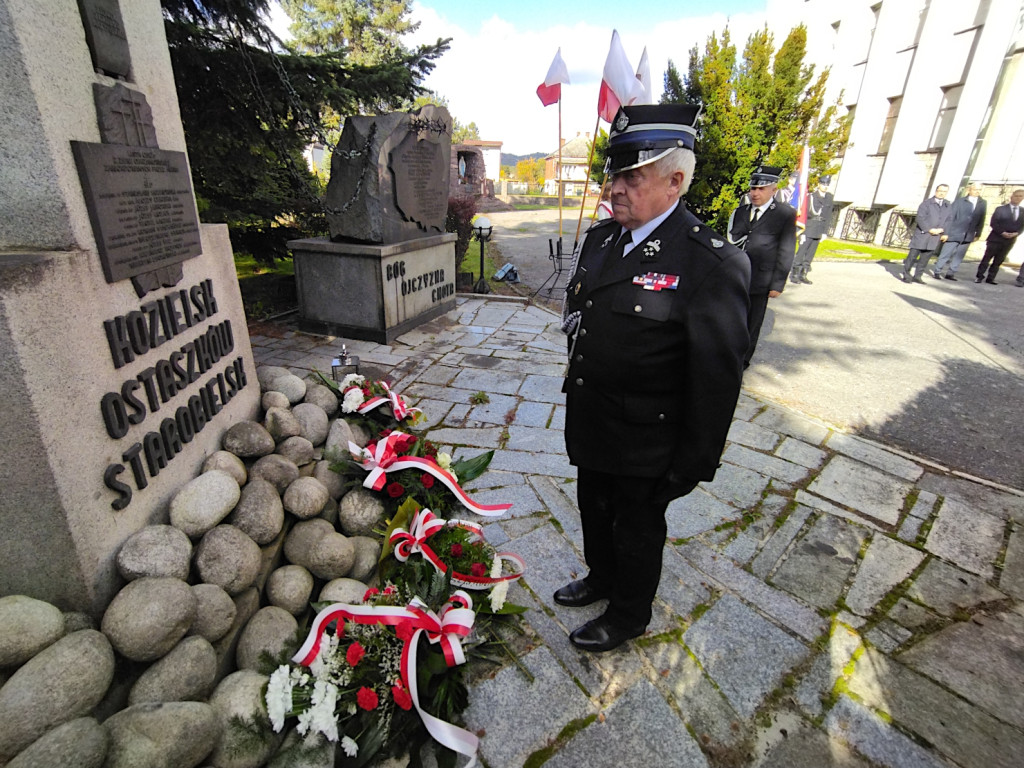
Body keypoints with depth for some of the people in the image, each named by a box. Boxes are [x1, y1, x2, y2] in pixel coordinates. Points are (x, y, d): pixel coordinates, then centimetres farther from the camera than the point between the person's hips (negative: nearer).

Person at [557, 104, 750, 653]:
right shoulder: (599, 238, 2)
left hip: (644, 445, -7)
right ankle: (600, 579, 55)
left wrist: (695, 463, -14)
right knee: (594, 512, 27)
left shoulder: (712, 264, -21)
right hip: (589, 424, 7)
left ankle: (629, 616, 44)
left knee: (637, 530, 17)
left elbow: (718, 378, -19)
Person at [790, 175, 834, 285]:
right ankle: (794, 274, 2)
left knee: (811, 254, 7)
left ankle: (803, 275, 13)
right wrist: (802, 232, -11)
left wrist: (824, 232, 6)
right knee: (801, 252, -5)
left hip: (818, 231, 5)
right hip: (808, 230, -5)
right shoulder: (811, 197, -6)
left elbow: (828, 216, 10)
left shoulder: (829, 197, 7)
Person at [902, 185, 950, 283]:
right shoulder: (926, 203, -1)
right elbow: (920, 218, -8)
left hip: (935, 236, 4)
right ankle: (906, 275, 3)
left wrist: (941, 229, -7)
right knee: (913, 255, -4)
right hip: (922, 233, -4)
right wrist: (929, 229, -15)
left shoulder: (948, 205, 12)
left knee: (926, 257, 5)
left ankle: (917, 276, 9)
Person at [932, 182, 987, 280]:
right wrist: (946, 233, -10)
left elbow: (981, 220, 12)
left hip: (968, 236, 4)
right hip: (954, 234, -4)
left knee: (959, 256, 6)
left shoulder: (982, 203, 8)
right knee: (945, 254, 0)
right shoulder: (959, 201, -4)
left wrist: (978, 234, 8)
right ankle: (937, 272, 10)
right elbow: (950, 218, -6)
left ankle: (951, 274, 12)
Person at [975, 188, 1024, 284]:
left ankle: (990, 278, 7)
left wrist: (1016, 233, -11)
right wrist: (1002, 232, -15)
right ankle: (979, 276, 3)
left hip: (1010, 240, 3)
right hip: (995, 238, -3)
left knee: (998, 261, 4)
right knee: (987, 258, -2)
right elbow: (993, 223, -6)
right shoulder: (1000, 209, 0)